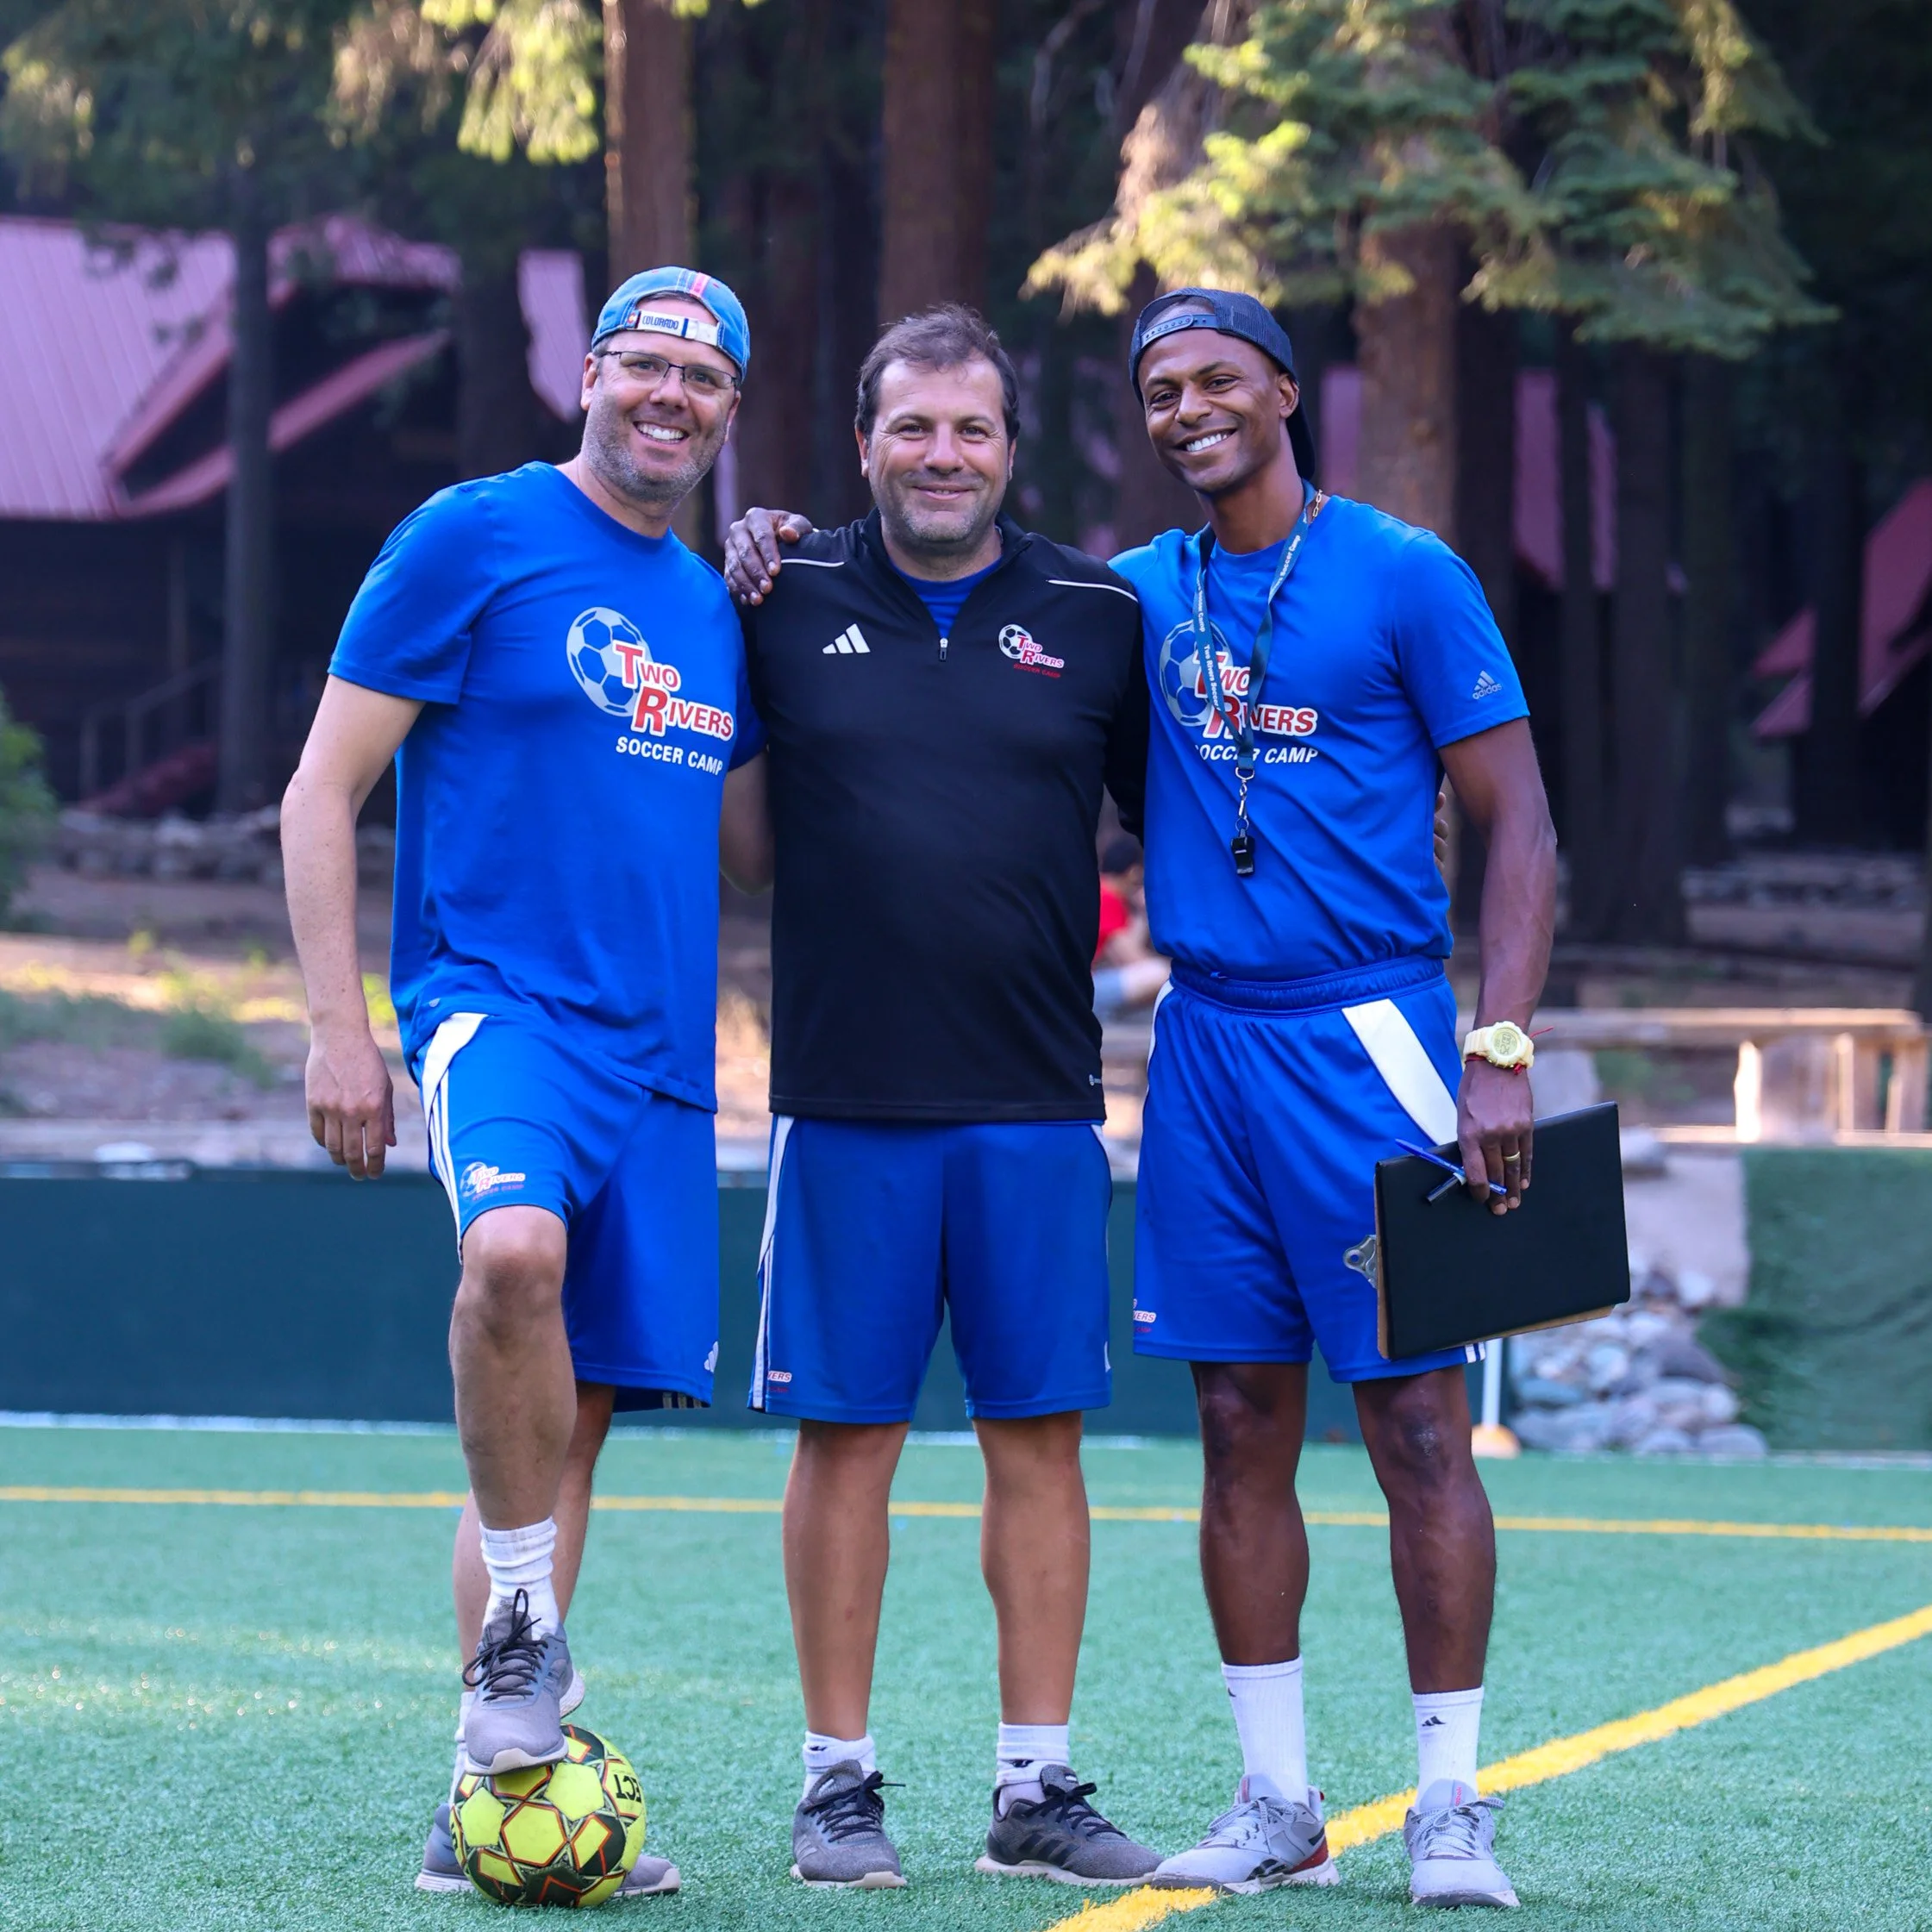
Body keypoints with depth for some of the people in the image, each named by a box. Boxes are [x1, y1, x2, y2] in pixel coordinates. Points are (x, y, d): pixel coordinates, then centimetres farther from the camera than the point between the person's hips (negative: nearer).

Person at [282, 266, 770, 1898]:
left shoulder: (714, 605, 17)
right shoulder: (474, 538, -1)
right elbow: (321, 795, -2)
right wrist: (339, 1026, -11)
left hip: (659, 1056, 6)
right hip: (498, 1004, -6)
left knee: (573, 1417, 5)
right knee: (515, 1249, -35)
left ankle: (494, 1790, 11)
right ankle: (523, 1638, -19)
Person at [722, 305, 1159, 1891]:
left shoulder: (1097, 615, 7)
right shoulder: (785, 603, 5)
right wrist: (727, 592, -3)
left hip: (1040, 1103, 1)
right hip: (845, 1098, -1)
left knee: (1041, 1435, 3)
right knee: (845, 1433, 1)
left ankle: (1037, 1788, 10)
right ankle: (841, 1779, 10)